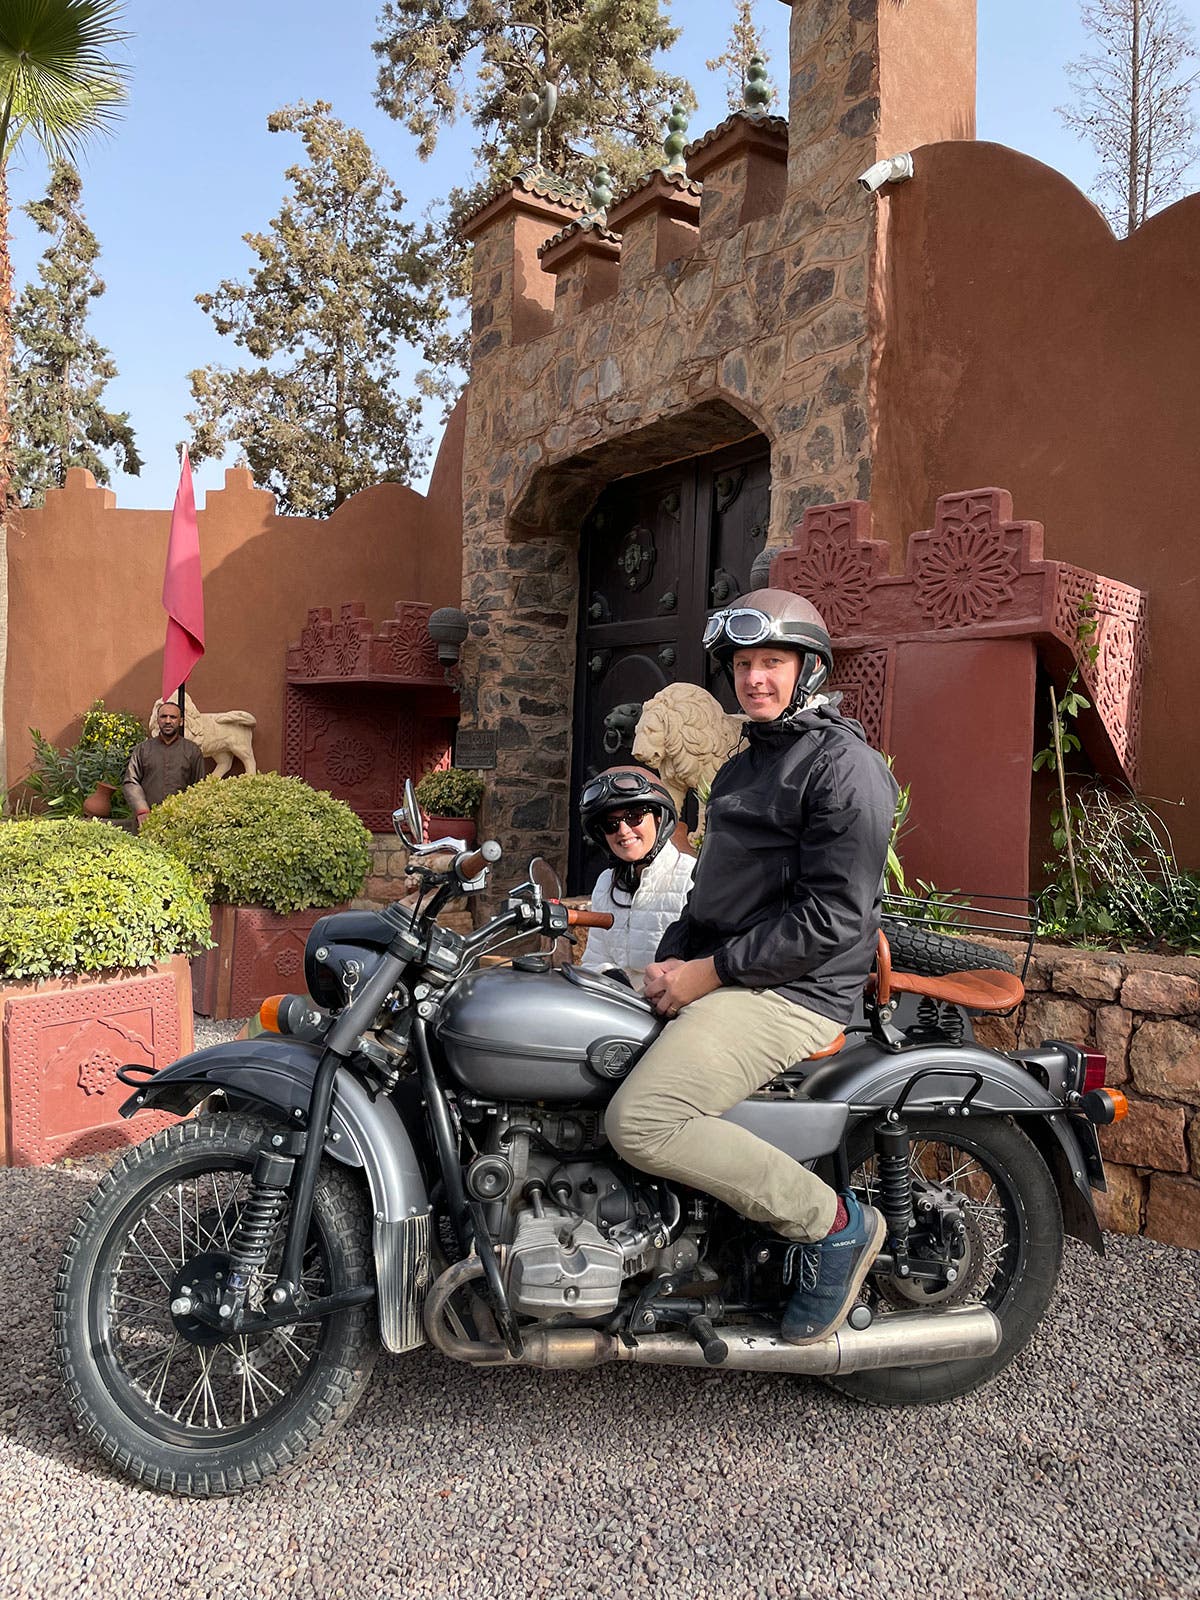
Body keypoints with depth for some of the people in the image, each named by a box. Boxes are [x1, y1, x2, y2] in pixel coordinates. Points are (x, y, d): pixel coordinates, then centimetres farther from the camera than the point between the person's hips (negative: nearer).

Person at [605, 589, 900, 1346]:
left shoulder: (844, 764, -10)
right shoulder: (743, 765, 20)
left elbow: (830, 919, -18)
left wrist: (709, 973, -16)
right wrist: (671, 959, 6)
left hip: (791, 992, -10)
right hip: (716, 977, 10)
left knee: (640, 1123, -25)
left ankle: (835, 1223, -7)